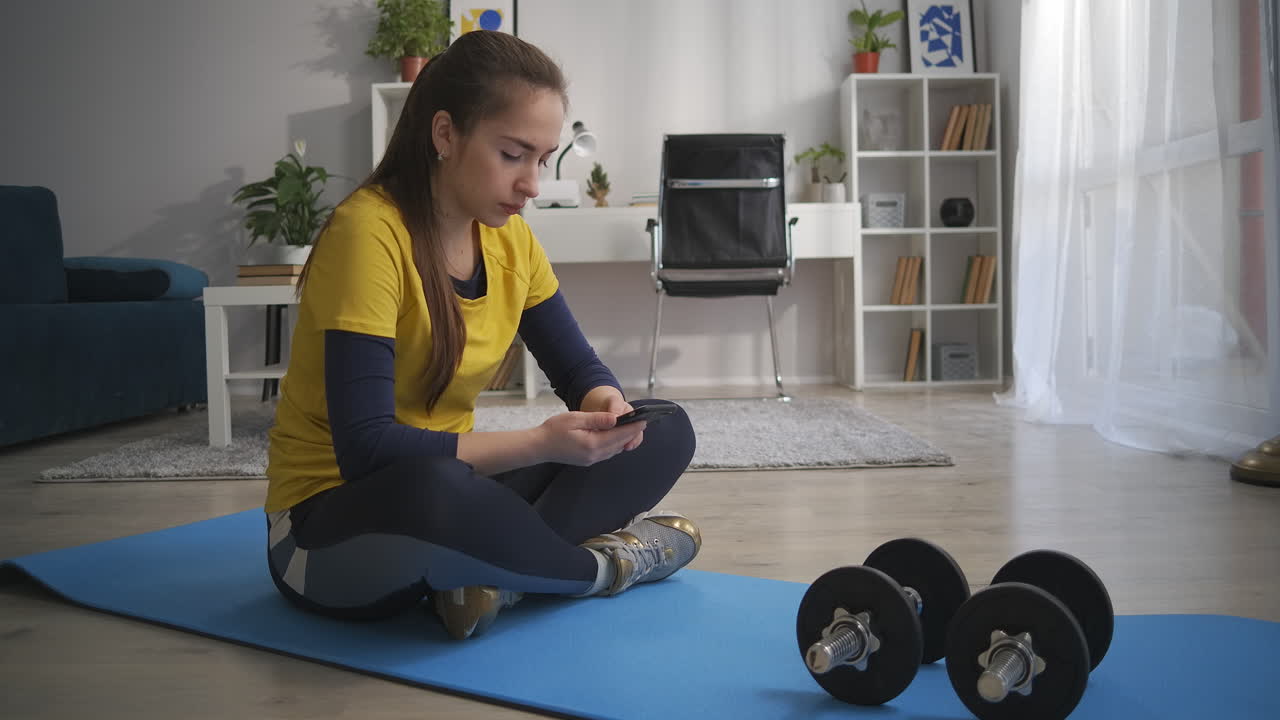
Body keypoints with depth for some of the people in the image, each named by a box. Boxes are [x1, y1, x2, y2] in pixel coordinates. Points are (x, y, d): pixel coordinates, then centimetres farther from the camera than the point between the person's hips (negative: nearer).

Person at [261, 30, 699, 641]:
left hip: (443, 496, 7)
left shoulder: (509, 237, -1)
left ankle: (500, 572, -19)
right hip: (332, 528, -7)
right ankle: (599, 565, -14)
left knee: (664, 432, -1)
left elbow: (578, 367, 5)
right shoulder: (368, 233, -22)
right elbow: (367, 451, -29)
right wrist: (540, 443, -33)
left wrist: (607, 405, -18)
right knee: (431, 492, -42)